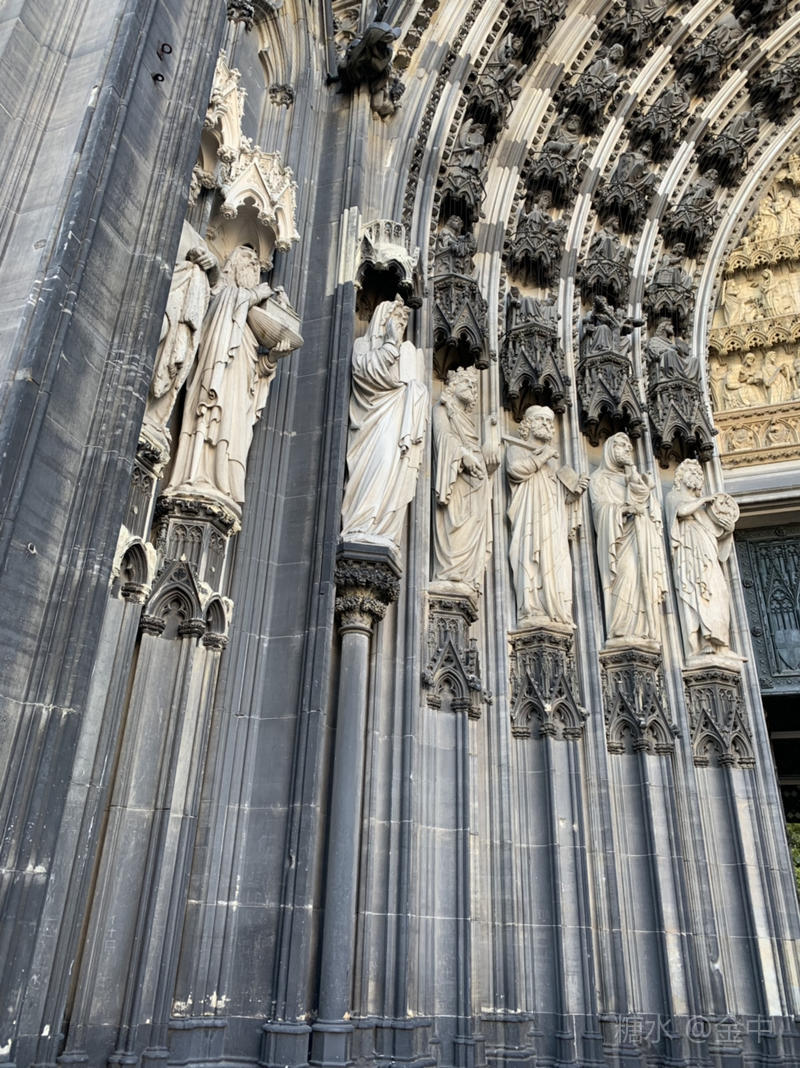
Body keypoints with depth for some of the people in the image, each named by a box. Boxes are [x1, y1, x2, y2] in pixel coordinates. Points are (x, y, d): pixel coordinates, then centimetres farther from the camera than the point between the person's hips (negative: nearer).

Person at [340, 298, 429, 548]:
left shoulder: (408, 350, 26)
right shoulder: (363, 344, 17)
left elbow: (415, 389, 15)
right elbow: (366, 371, -5)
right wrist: (391, 344, 0)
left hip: (400, 418, 4)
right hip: (374, 421, -4)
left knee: (395, 471, -12)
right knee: (379, 460, -26)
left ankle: (383, 532, -19)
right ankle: (362, 527, -30)